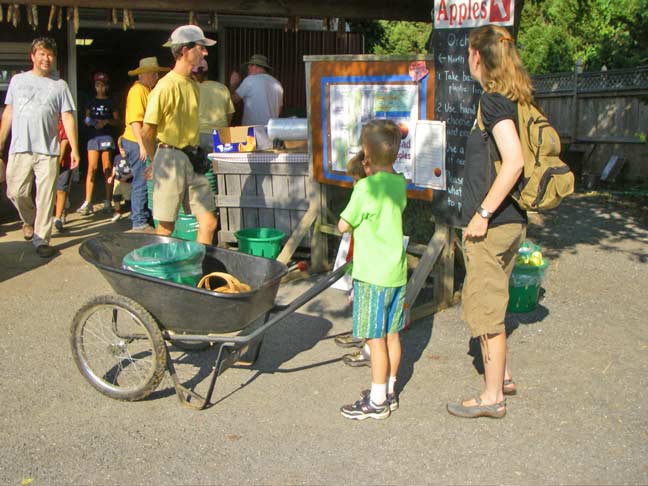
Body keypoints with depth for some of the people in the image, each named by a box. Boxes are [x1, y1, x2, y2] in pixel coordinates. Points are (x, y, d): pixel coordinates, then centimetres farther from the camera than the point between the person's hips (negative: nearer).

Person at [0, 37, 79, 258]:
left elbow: (68, 118, 3)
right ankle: (30, 221, 29)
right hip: (19, 149, 1)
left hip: (48, 150, -1)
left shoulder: (59, 85, 7)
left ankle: (41, 238, 5)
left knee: (45, 197, -3)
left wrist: (74, 149, -5)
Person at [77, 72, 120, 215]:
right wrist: (88, 121, -3)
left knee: (107, 169, -1)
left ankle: (108, 201, 4)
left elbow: (117, 121, 6)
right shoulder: (91, 102, 15)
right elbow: (86, 119, 19)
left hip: (107, 136, -2)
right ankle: (87, 202, -9)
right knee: (92, 168, -6)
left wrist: (106, 121, -12)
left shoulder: (111, 102, 8)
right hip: (93, 137, 2)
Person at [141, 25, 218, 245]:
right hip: (171, 159, -7)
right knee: (166, 227, 2)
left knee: (209, 222, 3)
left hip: (193, 158, 7)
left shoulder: (193, 85, 11)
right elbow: (147, 132, -9)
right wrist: (160, 160, 6)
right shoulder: (166, 86, -14)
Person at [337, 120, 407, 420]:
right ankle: (389, 391, 26)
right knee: (391, 335, 15)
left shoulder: (366, 187, -17)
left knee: (376, 339, 0)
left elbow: (343, 226, -10)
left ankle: (377, 401, 7)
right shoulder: (399, 183, 4)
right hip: (396, 272, 7)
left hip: (372, 274, -7)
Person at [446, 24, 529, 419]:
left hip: (493, 223, -9)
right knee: (492, 299, 22)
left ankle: (492, 398, 11)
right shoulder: (517, 100, 11)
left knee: (484, 305, 0)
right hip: (513, 219, 9)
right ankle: (502, 375, 35)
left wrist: (483, 213, -21)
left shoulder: (494, 101, -16)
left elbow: (514, 162, -27)